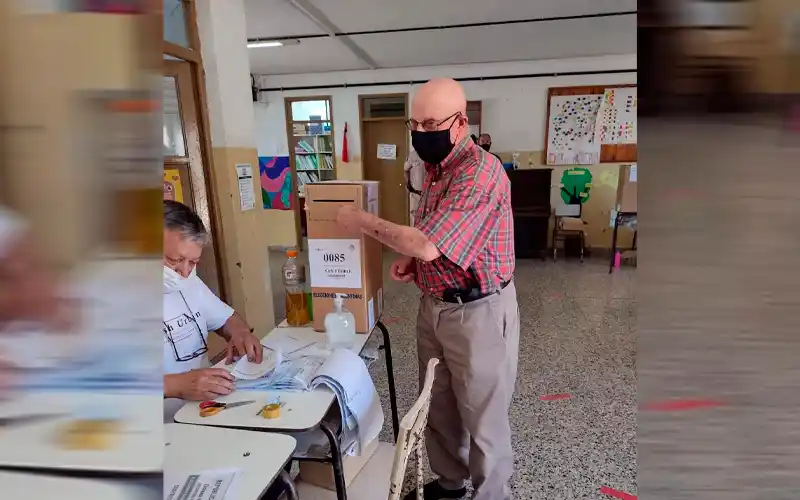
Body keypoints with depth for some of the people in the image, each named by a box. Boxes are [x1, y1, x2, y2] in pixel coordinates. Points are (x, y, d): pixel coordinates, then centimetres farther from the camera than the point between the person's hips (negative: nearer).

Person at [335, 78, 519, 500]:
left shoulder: (480, 172, -23)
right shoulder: (435, 168, 8)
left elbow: (428, 244, -29)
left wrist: (363, 221, -16)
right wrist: (410, 260, -1)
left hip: (478, 312, -9)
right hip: (433, 305, 9)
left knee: (483, 419, 10)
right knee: (438, 407, 23)